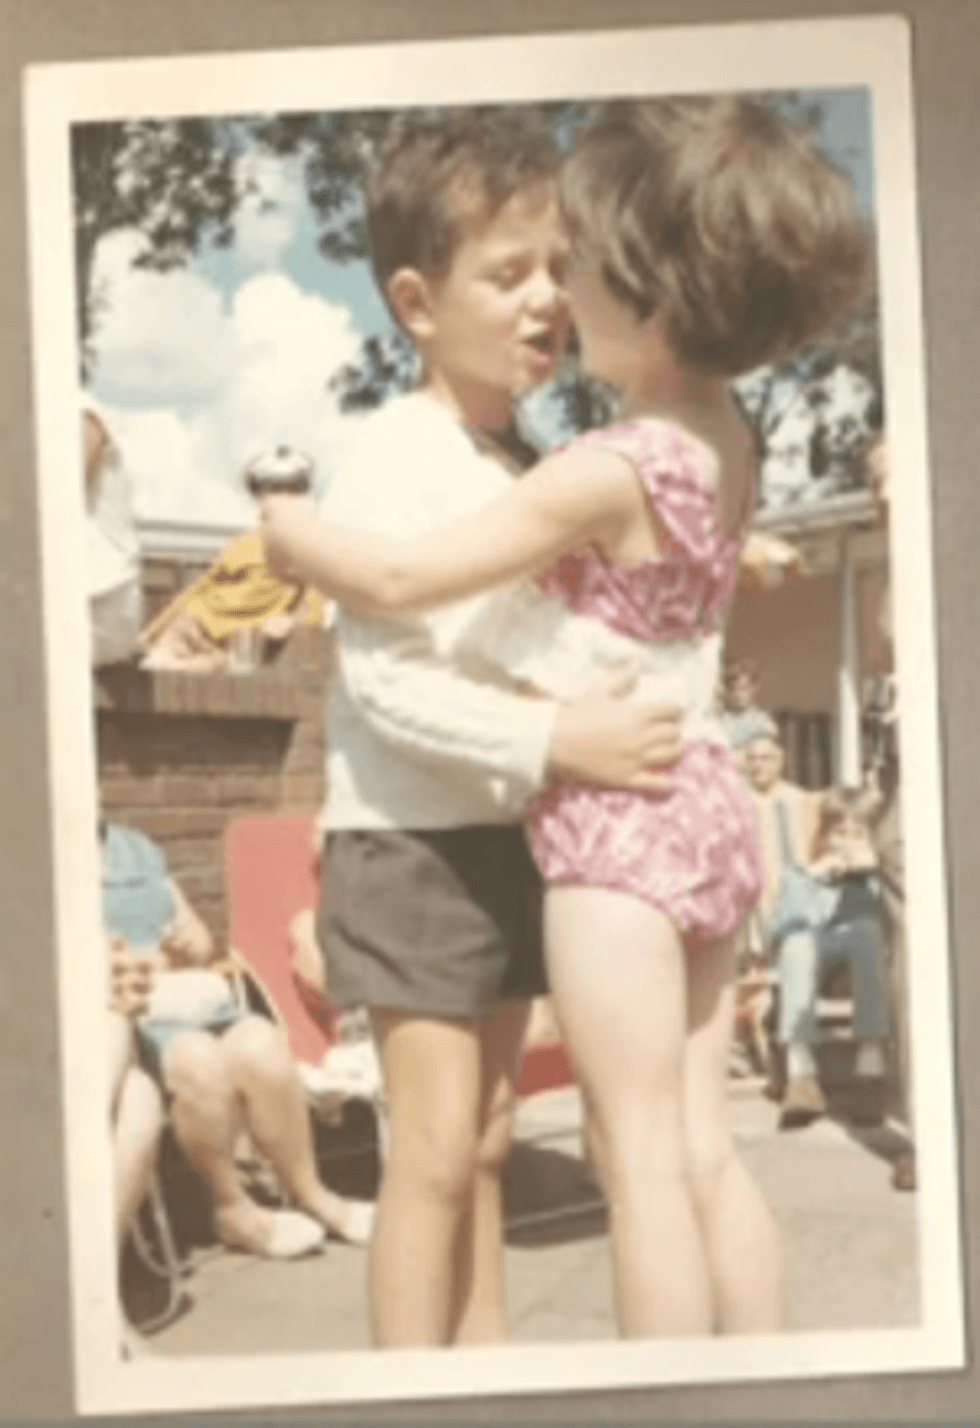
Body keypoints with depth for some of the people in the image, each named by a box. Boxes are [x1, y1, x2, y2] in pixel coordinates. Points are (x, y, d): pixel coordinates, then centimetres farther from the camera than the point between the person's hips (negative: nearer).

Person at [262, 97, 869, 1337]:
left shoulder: (608, 471, -19)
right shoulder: (726, 443, 6)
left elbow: (401, 581, -17)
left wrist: (287, 529, -2)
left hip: (618, 822, -9)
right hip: (699, 806, 9)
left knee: (642, 1159, 1)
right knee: (703, 1152, 15)